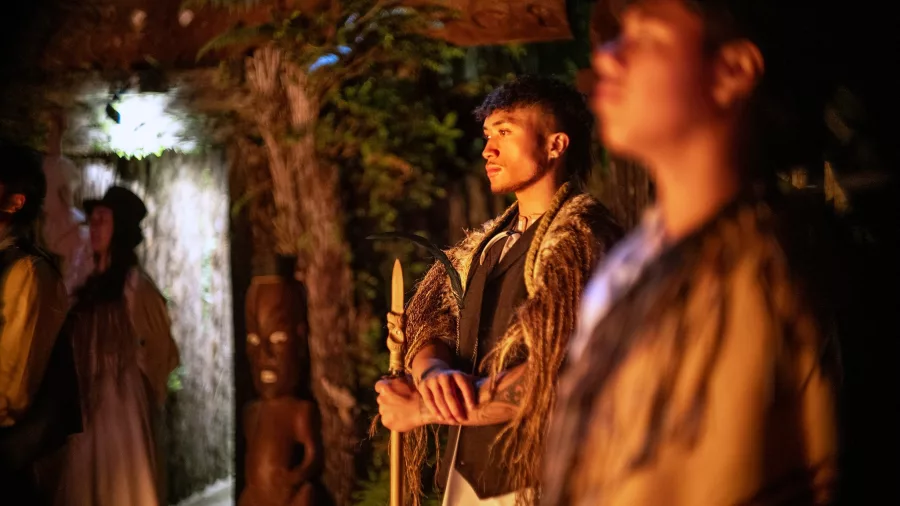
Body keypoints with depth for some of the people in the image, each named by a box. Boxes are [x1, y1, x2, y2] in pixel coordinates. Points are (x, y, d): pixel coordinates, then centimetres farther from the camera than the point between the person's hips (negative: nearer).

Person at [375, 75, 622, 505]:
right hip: (467, 471, 7)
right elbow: (429, 325, 7)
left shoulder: (581, 239, -12)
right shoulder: (484, 245, 14)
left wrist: (423, 409, -13)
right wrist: (435, 371, -18)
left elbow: (556, 372, -21)